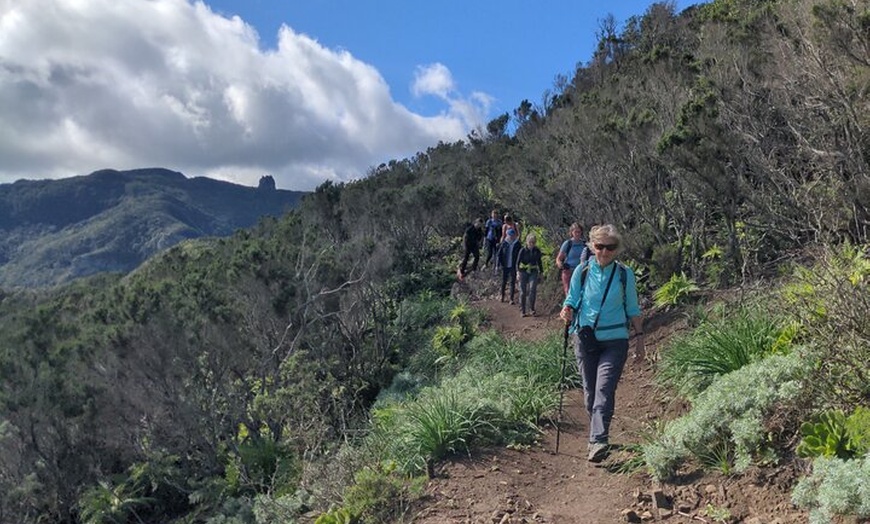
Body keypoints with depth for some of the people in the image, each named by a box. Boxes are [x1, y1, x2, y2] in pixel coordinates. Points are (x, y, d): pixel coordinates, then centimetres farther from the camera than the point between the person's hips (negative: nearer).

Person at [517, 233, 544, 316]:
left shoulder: (537, 251, 3)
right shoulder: (523, 251, -6)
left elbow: (539, 262, 15)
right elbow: (518, 262, -5)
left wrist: (541, 271, 16)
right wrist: (518, 272, -16)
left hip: (533, 272, 1)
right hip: (523, 272, -1)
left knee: (532, 289, -14)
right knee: (523, 291, 2)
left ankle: (532, 309, -4)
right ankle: (523, 310, 11)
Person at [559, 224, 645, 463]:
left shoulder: (625, 274, 0)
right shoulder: (582, 271, 1)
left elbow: (633, 309, 9)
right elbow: (572, 299, 8)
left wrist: (639, 337, 7)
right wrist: (567, 310, -15)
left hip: (615, 341, -2)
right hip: (586, 338, 2)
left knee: (604, 389, -17)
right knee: (590, 391, 9)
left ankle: (598, 441, -22)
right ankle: (597, 438, 28)